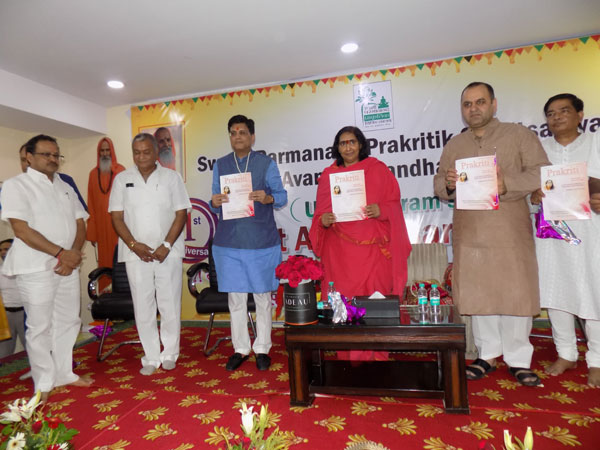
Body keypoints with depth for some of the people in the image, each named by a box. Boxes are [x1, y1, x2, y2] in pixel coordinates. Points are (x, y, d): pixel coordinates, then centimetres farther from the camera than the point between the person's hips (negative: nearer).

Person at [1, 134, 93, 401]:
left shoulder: (66, 187, 14)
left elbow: (80, 225, 10)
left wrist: (74, 254, -7)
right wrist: (61, 253, -17)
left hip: (68, 266, 6)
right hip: (36, 268, -6)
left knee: (69, 322, 12)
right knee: (40, 327, 4)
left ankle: (64, 374, 27)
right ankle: (44, 384, 18)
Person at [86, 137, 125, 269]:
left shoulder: (120, 170, 2)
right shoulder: (93, 173, 10)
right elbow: (91, 203, 8)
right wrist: (91, 232, 3)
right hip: (101, 223, 2)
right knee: (104, 257, 4)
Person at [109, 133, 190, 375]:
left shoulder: (171, 177, 3)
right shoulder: (122, 179, 8)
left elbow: (181, 214, -1)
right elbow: (117, 217, 4)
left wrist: (166, 246, -12)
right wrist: (134, 245, -9)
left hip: (168, 252, -1)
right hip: (135, 253, 2)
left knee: (170, 304, 3)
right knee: (143, 306, 5)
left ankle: (170, 354, 19)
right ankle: (151, 357, 18)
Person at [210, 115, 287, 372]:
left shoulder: (266, 163, 4)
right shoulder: (220, 165, 12)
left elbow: (282, 196, 0)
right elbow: (216, 204, 11)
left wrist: (268, 198, -21)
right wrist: (215, 203, -12)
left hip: (261, 241, -2)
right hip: (229, 242, 2)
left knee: (262, 296, 7)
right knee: (235, 297, 7)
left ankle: (262, 348, 22)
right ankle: (240, 349, 23)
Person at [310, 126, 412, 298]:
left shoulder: (377, 169, 8)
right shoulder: (328, 175, 10)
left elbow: (394, 203, 6)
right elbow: (320, 214, 11)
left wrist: (381, 210, -14)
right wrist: (323, 220, -10)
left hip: (373, 250, 0)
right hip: (340, 252, 1)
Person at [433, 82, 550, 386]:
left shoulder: (518, 134, 4)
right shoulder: (453, 145, 13)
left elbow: (542, 172, -5)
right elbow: (438, 185, 12)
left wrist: (506, 184, -22)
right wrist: (448, 184, -12)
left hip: (511, 232, -2)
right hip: (469, 232, 3)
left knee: (516, 292, 3)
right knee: (478, 293, 8)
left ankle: (518, 359, 19)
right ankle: (488, 354, 22)